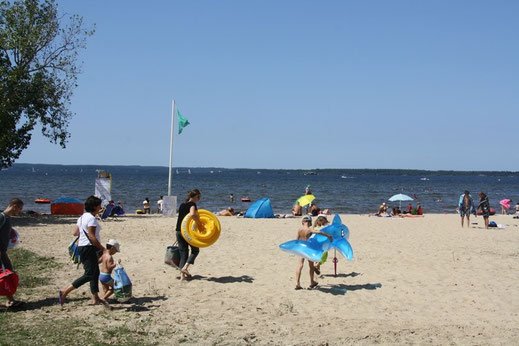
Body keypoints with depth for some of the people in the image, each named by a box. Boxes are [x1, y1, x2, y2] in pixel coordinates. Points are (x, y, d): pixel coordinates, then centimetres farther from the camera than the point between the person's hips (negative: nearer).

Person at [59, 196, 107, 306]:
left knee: (95, 272, 14)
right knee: (89, 274, -9)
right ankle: (65, 292, -11)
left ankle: (95, 298, 19)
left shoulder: (82, 217, 14)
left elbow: (75, 232, 15)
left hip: (82, 247, 11)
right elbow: (91, 237, -21)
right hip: (89, 247, -11)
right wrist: (103, 248, -15)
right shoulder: (91, 218, -16)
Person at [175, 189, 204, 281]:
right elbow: (192, 214, -30)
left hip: (179, 231, 7)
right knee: (195, 250, 12)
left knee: (183, 252, 10)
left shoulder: (182, 205, 14)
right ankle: (185, 267, -6)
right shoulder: (192, 204, -10)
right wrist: (200, 224, -19)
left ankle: (182, 275, 5)